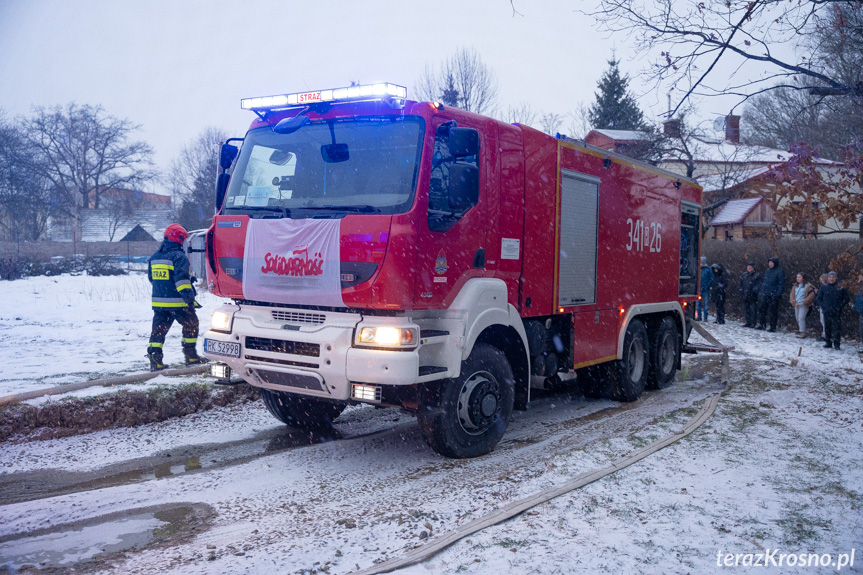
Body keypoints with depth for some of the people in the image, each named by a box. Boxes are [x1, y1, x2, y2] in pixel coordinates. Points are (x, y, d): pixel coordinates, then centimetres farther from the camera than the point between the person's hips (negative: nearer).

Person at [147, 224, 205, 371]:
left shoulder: (154, 257, 13)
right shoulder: (178, 256, -12)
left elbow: (151, 278, 23)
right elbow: (181, 278, -21)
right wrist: (189, 297, -21)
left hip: (158, 301, 6)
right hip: (177, 303, -6)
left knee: (158, 330, 8)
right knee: (191, 325, 11)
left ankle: (154, 358, -3)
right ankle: (190, 356, 16)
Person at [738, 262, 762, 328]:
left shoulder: (757, 275, -1)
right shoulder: (743, 275, 12)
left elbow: (759, 285, -6)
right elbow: (739, 283, 17)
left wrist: (754, 290, -19)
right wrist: (741, 290, 3)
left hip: (753, 296, -5)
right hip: (745, 296, 5)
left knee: (753, 310, -6)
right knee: (747, 310, 11)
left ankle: (753, 323, -2)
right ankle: (748, 322, 19)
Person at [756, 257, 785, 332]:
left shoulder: (780, 271, -8)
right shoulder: (767, 270, 13)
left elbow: (781, 284, -11)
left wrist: (778, 294, -17)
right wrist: (761, 291, 14)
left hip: (773, 295, -7)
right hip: (764, 294, 7)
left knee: (773, 311, 0)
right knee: (762, 309, 8)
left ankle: (772, 327, 7)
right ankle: (762, 324, 18)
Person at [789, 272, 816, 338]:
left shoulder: (808, 286, -5)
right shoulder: (795, 286, 13)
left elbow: (811, 295, -10)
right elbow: (792, 295, 11)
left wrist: (803, 302, -14)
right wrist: (794, 302, -5)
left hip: (804, 305, -6)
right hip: (796, 305, 6)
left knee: (801, 318, -13)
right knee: (798, 319, 9)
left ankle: (803, 332, -9)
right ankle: (799, 331, 18)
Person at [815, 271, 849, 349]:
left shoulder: (841, 288, -1)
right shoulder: (823, 287, 6)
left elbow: (846, 299, 4)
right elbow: (819, 298, 12)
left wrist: (839, 307, -7)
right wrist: (823, 306, -1)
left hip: (836, 313, -3)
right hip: (826, 312, 3)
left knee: (836, 328, -6)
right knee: (827, 328, 9)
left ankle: (836, 344, -3)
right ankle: (828, 342, 20)